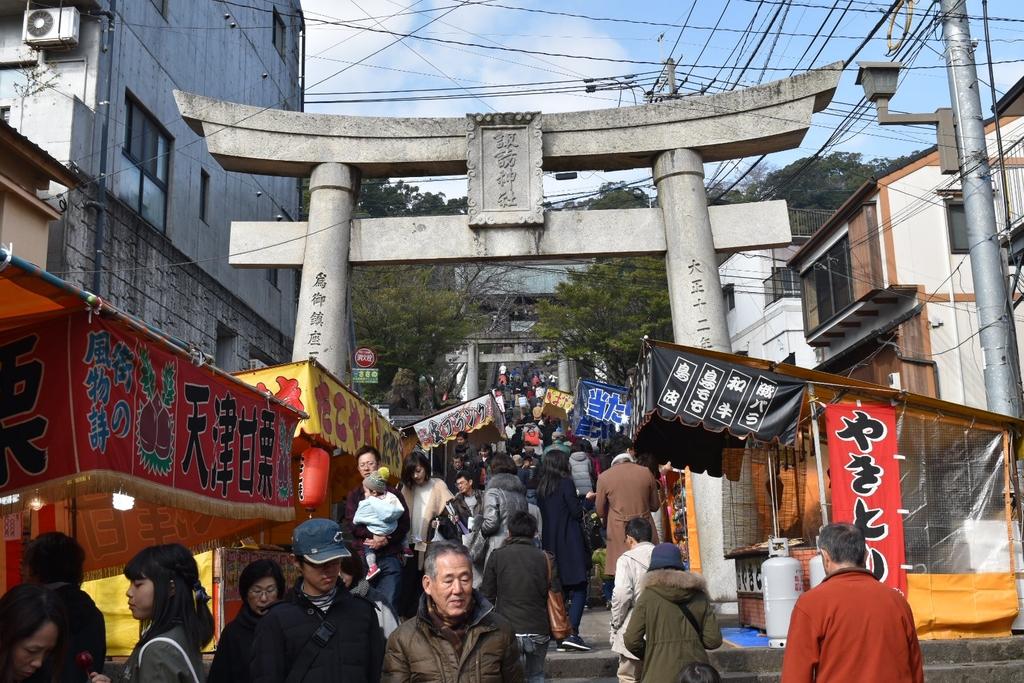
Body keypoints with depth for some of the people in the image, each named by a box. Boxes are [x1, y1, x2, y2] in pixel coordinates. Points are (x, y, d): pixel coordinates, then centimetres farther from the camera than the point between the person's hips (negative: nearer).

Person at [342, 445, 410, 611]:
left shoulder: (392, 493, 12)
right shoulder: (354, 495, 14)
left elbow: (404, 524, 4)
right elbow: (349, 525, 1)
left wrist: (384, 540, -12)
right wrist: (373, 534, -14)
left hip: (390, 557, -1)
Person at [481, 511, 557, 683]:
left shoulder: (497, 556, -1)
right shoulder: (545, 558, 1)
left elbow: (487, 595, 2)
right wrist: (551, 631, 16)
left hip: (508, 630, -1)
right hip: (539, 630, 2)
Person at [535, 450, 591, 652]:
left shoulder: (541, 488, 9)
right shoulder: (566, 484, -9)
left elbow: (542, 515, 14)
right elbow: (577, 513, -10)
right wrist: (580, 504, 10)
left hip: (550, 543, 7)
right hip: (569, 543, -7)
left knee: (558, 591, 11)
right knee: (579, 590, -4)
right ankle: (572, 633, -16)